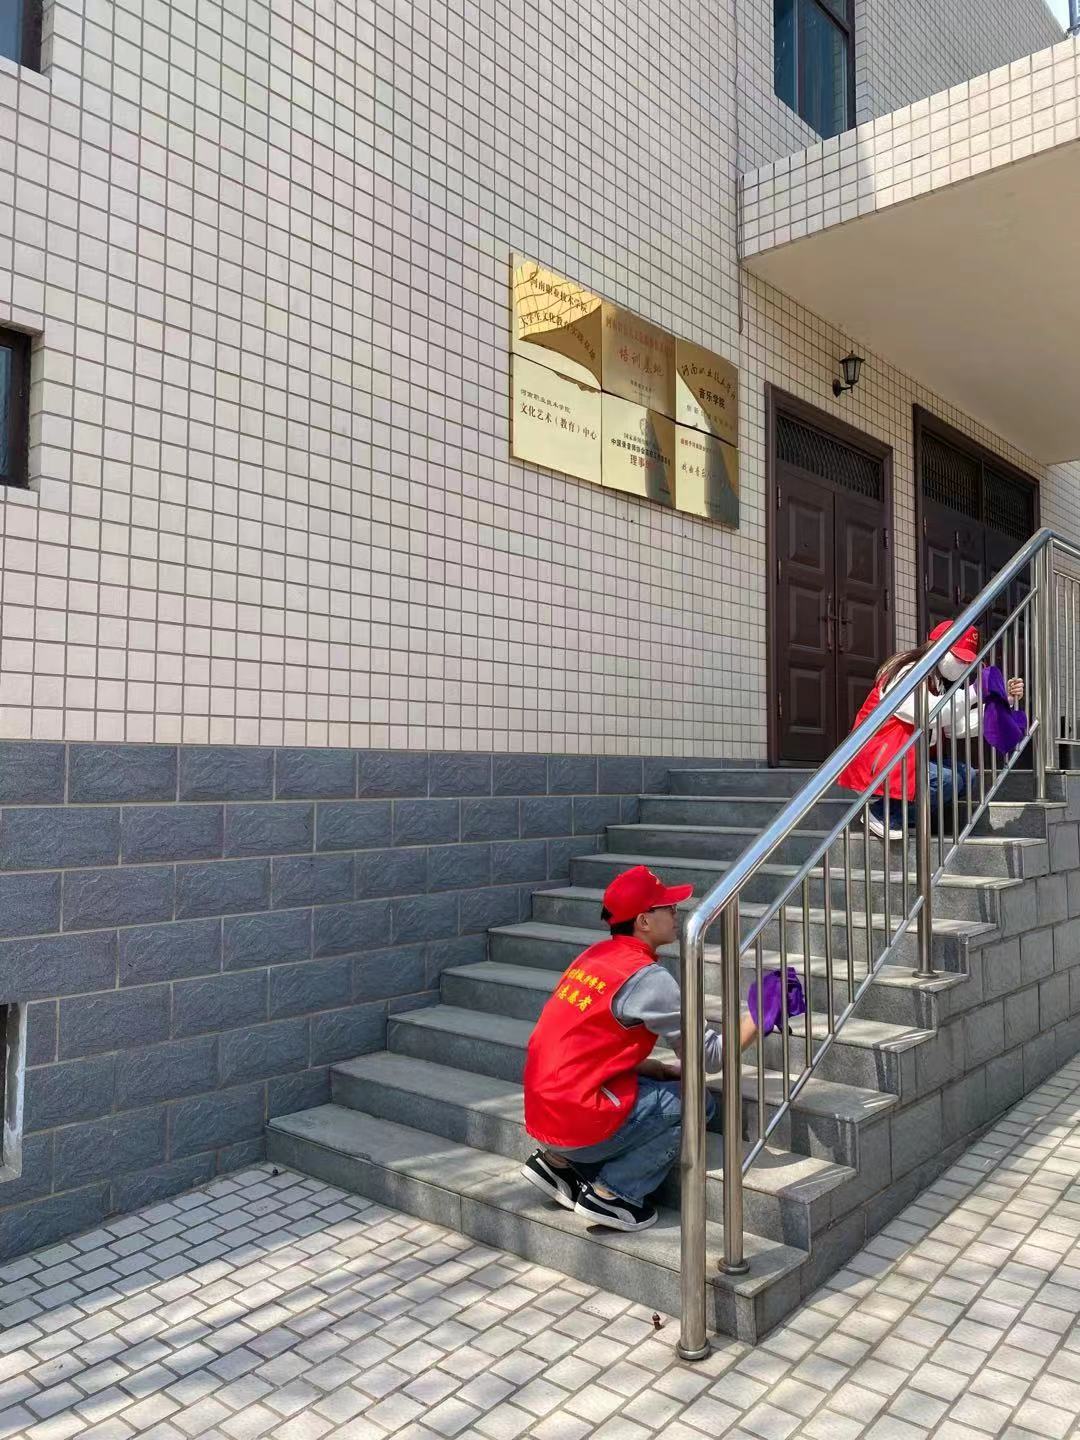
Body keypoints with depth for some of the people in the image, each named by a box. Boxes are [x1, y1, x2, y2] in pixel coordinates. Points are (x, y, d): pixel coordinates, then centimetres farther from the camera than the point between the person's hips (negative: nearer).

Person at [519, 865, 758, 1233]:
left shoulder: (596, 955, 10)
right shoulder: (646, 978, -16)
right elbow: (711, 1056, -12)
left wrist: (661, 1069, 7)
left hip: (542, 1113, 8)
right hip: (579, 1123, -8)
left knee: (670, 1084, 19)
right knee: (695, 1099, 2)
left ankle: (559, 1161, 15)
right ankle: (611, 1193, 2)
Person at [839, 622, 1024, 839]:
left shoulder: (937, 682, 17)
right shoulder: (906, 673, -12)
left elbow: (958, 728, 5)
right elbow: (928, 714, -30)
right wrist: (972, 693, -22)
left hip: (907, 759, 10)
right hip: (875, 761, -10)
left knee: (964, 774, -1)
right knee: (947, 779, -25)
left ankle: (904, 816, -3)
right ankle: (883, 813, -10)